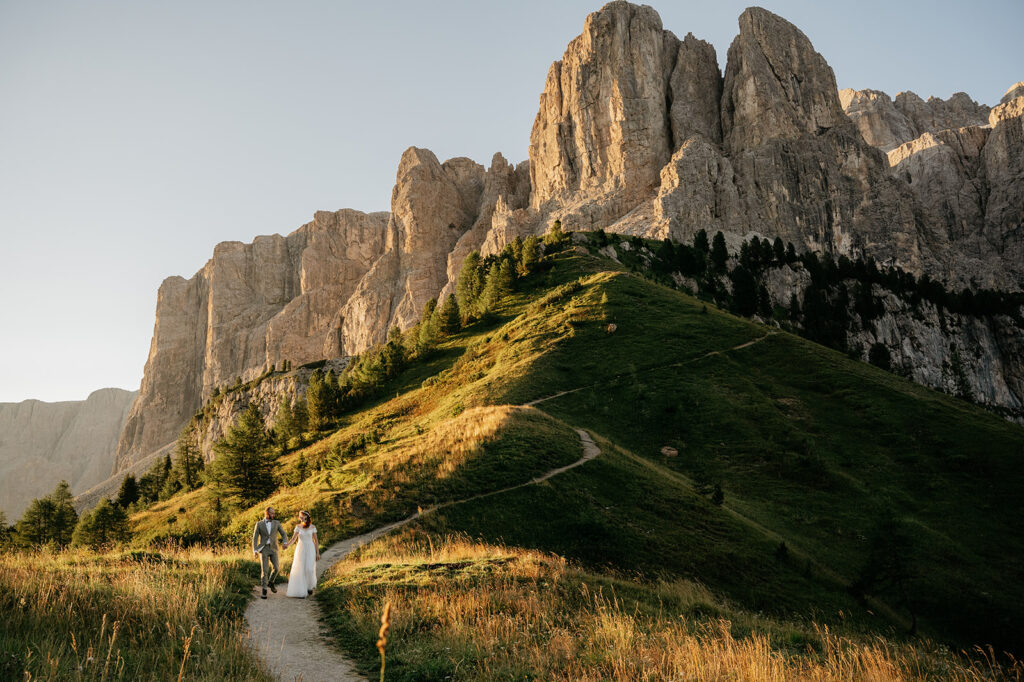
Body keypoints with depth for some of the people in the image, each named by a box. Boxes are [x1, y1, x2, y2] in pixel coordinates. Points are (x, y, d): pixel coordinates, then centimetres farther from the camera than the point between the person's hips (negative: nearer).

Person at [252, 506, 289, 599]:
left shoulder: (276, 523, 5)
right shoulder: (259, 524, 1)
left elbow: (283, 534, 3)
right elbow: (255, 538, -1)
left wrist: (285, 543, -18)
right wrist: (254, 551, -13)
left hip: (273, 549, 2)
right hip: (263, 549, -2)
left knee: (277, 568, -8)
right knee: (265, 570, -10)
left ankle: (271, 582, 21)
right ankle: (264, 590, 0)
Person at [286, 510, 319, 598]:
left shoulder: (313, 527, -2)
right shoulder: (298, 526, 2)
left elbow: (315, 540, 2)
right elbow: (293, 538, -7)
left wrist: (318, 553, -1)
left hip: (310, 550, -1)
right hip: (300, 550, 1)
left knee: (309, 570, -10)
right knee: (300, 570, -7)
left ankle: (310, 585, 20)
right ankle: (302, 592, 1)